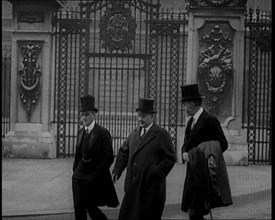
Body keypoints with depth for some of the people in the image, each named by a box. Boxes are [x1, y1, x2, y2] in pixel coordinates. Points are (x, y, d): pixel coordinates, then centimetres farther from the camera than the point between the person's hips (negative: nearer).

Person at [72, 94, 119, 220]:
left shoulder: (102, 133, -11)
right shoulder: (81, 132, 9)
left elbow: (109, 158, -13)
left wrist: (94, 175, -15)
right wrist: (75, 170, 9)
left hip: (95, 178, -5)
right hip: (80, 176, 5)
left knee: (91, 207, -1)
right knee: (78, 207, 1)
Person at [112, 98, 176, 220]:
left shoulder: (161, 134, -6)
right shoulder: (134, 133, 14)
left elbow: (170, 159, -9)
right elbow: (123, 152, 20)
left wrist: (155, 175, -17)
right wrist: (117, 170, 5)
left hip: (151, 188, -6)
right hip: (133, 187, 6)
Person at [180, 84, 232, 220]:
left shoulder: (210, 120, -11)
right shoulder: (191, 122, 16)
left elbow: (223, 144, -12)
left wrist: (195, 154, -17)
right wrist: (184, 154, -6)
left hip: (205, 176, -9)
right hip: (193, 174, 9)